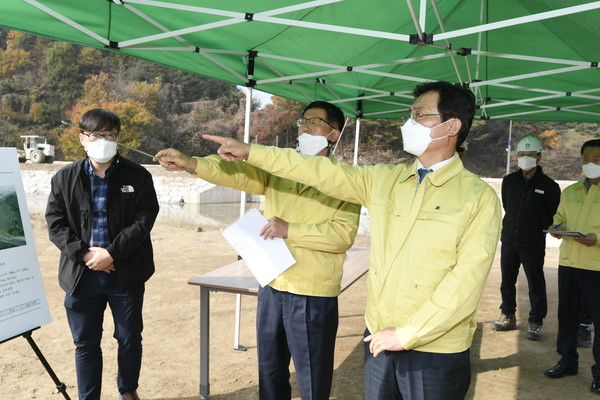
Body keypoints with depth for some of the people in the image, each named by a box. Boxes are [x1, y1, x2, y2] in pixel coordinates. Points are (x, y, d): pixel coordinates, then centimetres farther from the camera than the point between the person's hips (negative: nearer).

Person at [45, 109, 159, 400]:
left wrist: (112, 254, -17)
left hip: (126, 273, -1)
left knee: (129, 338, 13)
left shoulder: (138, 176, -2)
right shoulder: (64, 178, 3)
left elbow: (143, 220, -9)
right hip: (81, 274, 1)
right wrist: (84, 254, -14)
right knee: (85, 342, 11)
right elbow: (55, 224, -1)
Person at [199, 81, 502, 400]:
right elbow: (323, 173, 5)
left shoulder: (479, 197, -10)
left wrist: (406, 334, -15)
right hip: (379, 340, 5)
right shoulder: (384, 179, 5)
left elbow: (467, 278, -16)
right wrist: (250, 153, 4)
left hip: (435, 353, -4)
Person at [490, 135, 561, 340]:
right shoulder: (509, 181, 5)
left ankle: (536, 322, 16)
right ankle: (508, 316, 27)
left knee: (536, 284, 2)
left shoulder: (549, 185, -4)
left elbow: (553, 216, 5)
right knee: (507, 281, 12)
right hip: (509, 240, 4)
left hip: (534, 244, -4)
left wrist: (538, 228, -1)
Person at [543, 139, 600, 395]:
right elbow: (560, 216, 22)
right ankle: (568, 361, 29)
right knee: (567, 314, 13)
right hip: (568, 262, 5)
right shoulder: (570, 192, 13)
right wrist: (556, 227, 0)